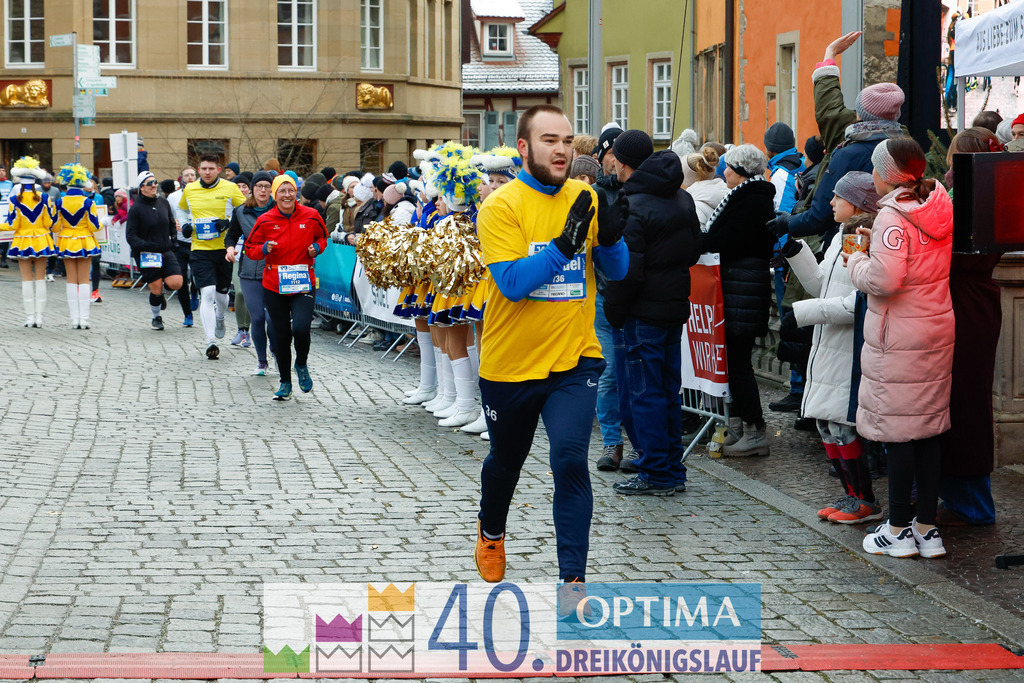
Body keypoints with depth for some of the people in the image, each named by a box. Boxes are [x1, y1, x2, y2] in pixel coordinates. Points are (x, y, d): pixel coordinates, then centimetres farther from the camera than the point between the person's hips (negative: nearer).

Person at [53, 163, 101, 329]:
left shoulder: (60, 202, -5)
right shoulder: (88, 202, -11)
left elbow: (55, 227, -2)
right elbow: (94, 226, -10)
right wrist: (100, 223, 11)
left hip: (66, 243, 2)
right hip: (85, 242, -2)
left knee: (71, 280, 9)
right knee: (84, 280, 4)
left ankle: (74, 319, 7)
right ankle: (84, 319, 1)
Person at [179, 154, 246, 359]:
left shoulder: (230, 188, -3)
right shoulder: (189, 190, 4)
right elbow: (181, 210, 24)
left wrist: (230, 223, -14)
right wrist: (185, 227, 5)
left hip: (224, 249, 0)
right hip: (200, 250, 0)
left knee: (222, 293, 14)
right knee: (207, 294, -14)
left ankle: (220, 319, 49)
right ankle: (211, 342, -17)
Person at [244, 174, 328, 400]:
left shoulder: (311, 216, -1)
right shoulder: (265, 221, -2)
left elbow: (322, 237, 17)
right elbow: (249, 248, 7)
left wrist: (317, 247, -4)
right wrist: (264, 249, -14)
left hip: (303, 282, -1)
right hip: (274, 286, 1)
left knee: (301, 327, -21)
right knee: (281, 334, 6)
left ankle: (301, 365, 11)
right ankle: (285, 383, 24)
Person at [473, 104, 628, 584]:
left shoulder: (585, 199, 0)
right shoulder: (501, 206, -12)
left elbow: (616, 271, -1)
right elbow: (513, 283, -22)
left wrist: (609, 234, -20)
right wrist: (564, 243, -30)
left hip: (574, 360, 1)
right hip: (509, 364, -1)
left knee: (570, 459, -16)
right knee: (505, 461, 19)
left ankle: (573, 576, -10)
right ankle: (490, 532, 50)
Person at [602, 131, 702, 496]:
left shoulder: (633, 208, -18)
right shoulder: (682, 199, 8)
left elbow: (627, 270, -19)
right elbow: (694, 250, 16)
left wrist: (613, 310, -8)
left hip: (643, 313, -8)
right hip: (676, 306, 8)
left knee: (642, 393, 0)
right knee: (668, 390, 14)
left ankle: (656, 474, 3)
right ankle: (673, 471, 20)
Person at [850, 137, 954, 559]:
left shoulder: (893, 216, -17)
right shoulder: (939, 207, 8)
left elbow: (883, 279, -24)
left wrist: (858, 261, -5)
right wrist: (877, 243, 12)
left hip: (899, 336, -8)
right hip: (938, 330, 8)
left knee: (898, 432, 0)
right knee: (929, 426, 11)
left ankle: (898, 530, 7)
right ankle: (927, 529, 16)